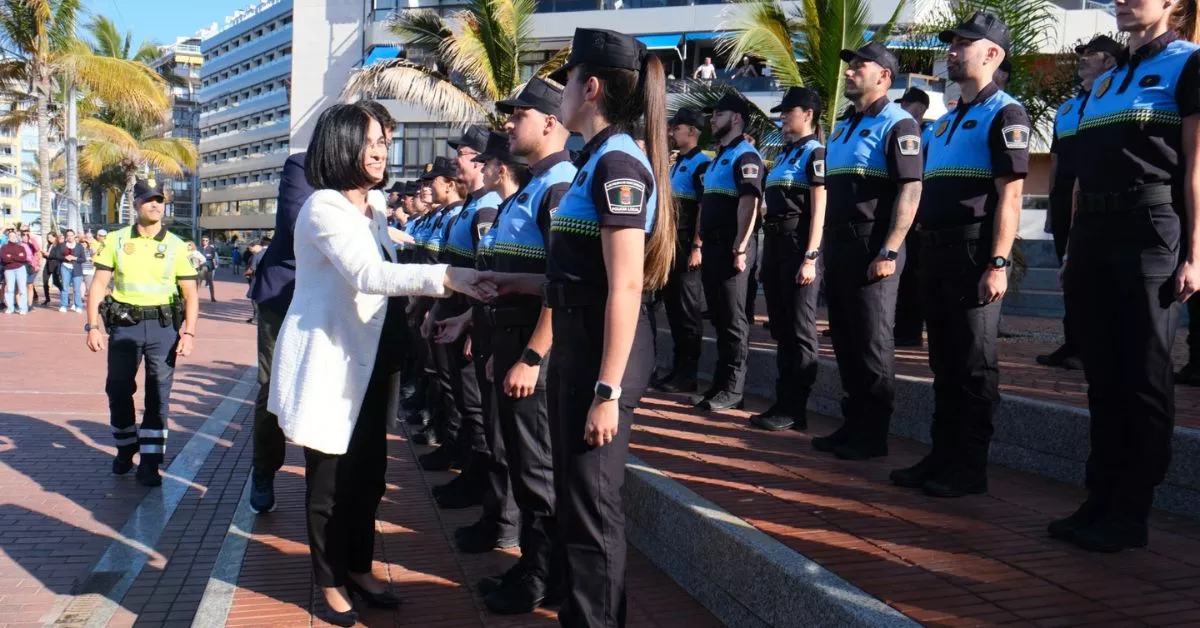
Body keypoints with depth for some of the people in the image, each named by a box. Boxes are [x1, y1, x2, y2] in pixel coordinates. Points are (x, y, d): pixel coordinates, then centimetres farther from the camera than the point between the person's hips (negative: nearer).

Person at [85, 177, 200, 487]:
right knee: (118, 390, 9)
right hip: (124, 325, 1)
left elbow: (190, 294, 1)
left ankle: (149, 463, 8)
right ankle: (125, 449, 31)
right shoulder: (117, 240, 4)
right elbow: (98, 285, 3)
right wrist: (93, 326, -7)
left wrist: (189, 333, -9)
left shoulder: (176, 245, 2)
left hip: (163, 326, -1)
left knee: (158, 395, 0)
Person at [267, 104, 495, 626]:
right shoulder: (324, 207, -17)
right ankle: (330, 580, 19)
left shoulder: (374, 206, 12)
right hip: (329, 359, -8)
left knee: (369, 470, 13)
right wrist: (445, 276, -39)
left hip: (368, 358, 8)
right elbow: (369, 274, -32)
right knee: (330, 475, 3)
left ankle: (359, 567, 29)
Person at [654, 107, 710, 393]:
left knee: (687, 310, -3)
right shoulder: (677, 164, 18)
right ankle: (677, 368, 20)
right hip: (670, 245, 9)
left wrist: (697, 247, -22)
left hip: (687, 247, -9)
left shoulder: (702, 164, -10)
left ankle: (688, 374, 4)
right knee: (672, 307, 12)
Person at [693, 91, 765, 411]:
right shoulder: (718, 158, 21)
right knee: (719, 318, 13)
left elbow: (749, 203, -19)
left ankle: (732, 389, 2)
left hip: (730, 248, -10)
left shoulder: (745, 156, -9)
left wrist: (740, 248, -24)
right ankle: (720, 382, 20)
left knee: (732, 319, -4)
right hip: (712, 247, 10)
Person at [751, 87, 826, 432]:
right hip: (773, 243, 9)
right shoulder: (784, 155, 20)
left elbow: (818, 210, -12)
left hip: (798, 246, -9)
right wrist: (767, 252, 17)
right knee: (781, 328, 12)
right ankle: (783, 400, 19)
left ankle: (795, 408, 1)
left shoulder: (815, 153, -5)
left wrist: (810, 257, -19)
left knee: (800, 330, -4)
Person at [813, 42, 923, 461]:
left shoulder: (897, 124, -8)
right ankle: (853, 425, 22)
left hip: (872, 250, -8)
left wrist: (890, 251, -22)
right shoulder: (842, 128, 18)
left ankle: (873, 435, 7)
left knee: (872, 345, -2)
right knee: (845, 343, 12)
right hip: (838, 248, 8)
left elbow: (910, 190, -15)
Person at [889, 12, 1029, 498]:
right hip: (936, 252, 8)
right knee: (944, 362, 12)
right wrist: (925, 252, 16)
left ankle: (970, 468, 6)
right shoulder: (944, 122, 20)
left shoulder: (1004, 114, -6)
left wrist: (998, 264, -21)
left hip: (975, 253, -8)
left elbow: (1010, 195, -14)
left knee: (973, 364, -2)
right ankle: (942, 457, 21)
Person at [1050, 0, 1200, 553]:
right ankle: (1101, 499, 16)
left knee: (1142, 377, -2)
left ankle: (1131, 513, 6)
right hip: (1094, 232, 7)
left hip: (1151, 229, -7)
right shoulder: (1105, 79, 21)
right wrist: (1073, 249, 17)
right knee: (1102, 376, 8)